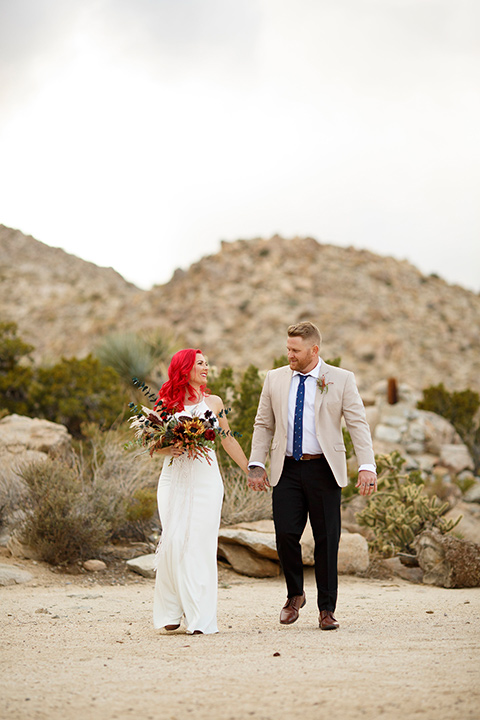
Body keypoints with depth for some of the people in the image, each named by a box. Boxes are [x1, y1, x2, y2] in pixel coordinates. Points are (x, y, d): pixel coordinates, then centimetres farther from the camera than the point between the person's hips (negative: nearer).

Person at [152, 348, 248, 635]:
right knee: (173, 541, -6)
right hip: (175, 478, 0)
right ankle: (172, 611, 7)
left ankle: (200, 618, -2)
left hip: (206, 479, 1)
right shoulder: (167, 402, 6)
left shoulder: (213, 402, 11)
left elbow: (229, 440, 18)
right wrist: (170, 449, -13)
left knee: (200, 543, -5)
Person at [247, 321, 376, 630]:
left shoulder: (341, 379, 0)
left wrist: (367, 466, -16)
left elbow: (358, 424, -5)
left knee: (327, 540, 2)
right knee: (286, 535, -6)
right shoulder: (275, 379, 8)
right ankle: (295, 595, 19)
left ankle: (327, 609, 13)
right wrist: (256, 465, 2)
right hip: (287, 469, 2)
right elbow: (263, 425, 12)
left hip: (324, 469, -2)